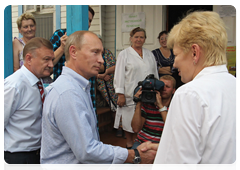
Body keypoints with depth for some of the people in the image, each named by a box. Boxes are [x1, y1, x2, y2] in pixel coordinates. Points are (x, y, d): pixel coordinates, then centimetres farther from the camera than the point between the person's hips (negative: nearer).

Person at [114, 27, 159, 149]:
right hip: (130, 96, -3)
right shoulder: (124, 54, 2)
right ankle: (129, 143, 22)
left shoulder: (149, 54, 15)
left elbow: (155, 74, 18)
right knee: (130, 120, 3)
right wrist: (120, 94, -10)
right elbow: (119, 75, -3)